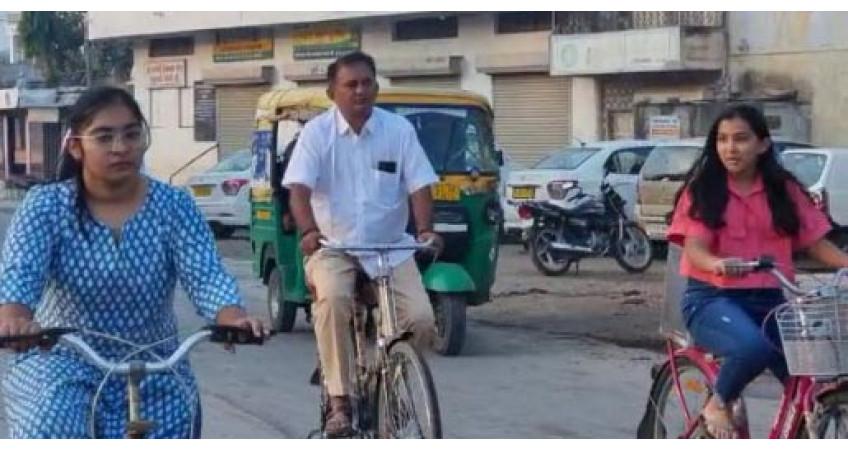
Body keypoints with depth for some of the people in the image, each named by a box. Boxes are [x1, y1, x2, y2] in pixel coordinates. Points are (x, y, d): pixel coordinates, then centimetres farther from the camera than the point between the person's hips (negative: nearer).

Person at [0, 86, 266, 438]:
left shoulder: (173, 207, -6)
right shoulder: (46, 206, -8)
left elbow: (205, 275, -17)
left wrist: (234, 318, -41)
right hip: (63, 362, -2)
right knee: (53, 428, -30)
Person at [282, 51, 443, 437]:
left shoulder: (399, 129, 0)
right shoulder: (317, 132, -4)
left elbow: (419, 186, -3)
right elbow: (299, 188, -13)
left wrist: (425, 229, -21)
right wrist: (309, 231, -32)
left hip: (390, 247, 2)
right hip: (333, 246, -2)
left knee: (421, 319, -17)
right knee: (333, 300, -33)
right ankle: (339, 401, -23)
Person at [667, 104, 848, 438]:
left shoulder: (784, 190, 8)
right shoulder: (702, 189, 0)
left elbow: (816, 242, 7)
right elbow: (693, 247, -11)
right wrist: (717, 264, -34)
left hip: (770, 299, 3)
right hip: (713, 298, -3)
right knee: (753, 347, -36)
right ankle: (719, 405, -5)